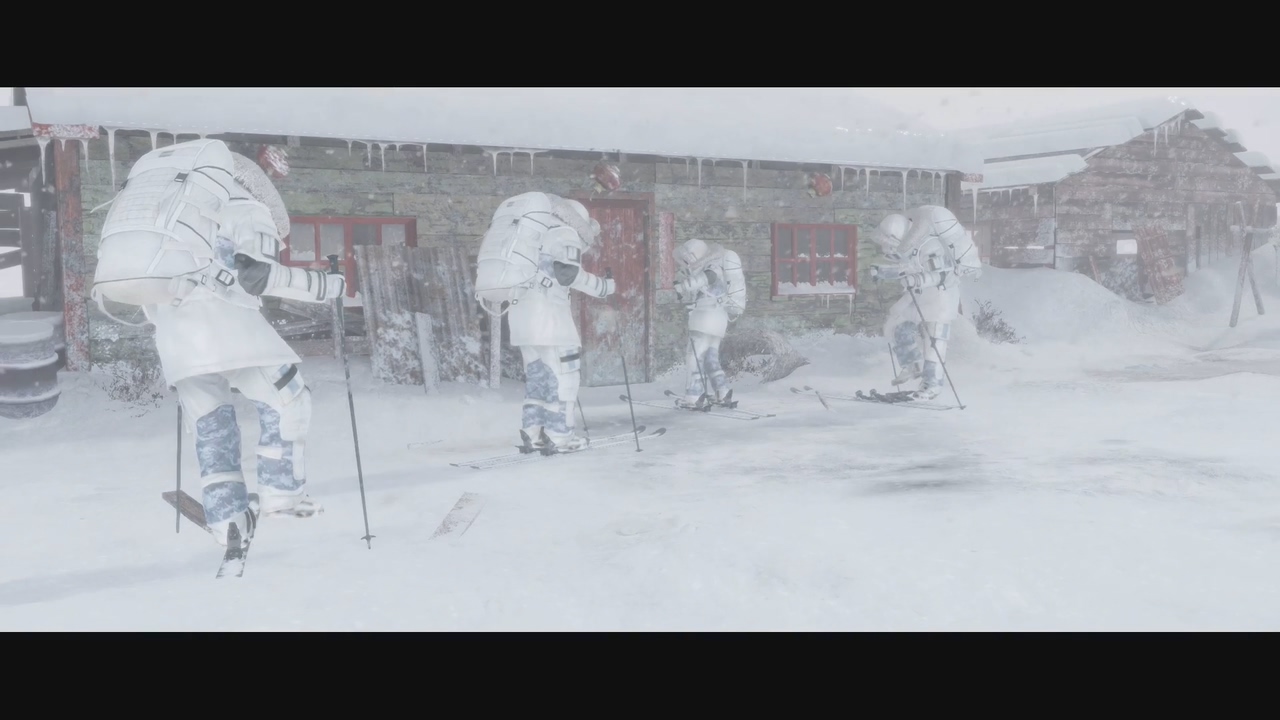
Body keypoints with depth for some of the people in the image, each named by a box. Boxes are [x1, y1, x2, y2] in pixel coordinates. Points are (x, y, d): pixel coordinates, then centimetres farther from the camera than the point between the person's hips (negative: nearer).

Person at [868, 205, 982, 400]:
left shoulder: (928, 246, -32)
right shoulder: (907, 242, -8)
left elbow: (946, 273, -30)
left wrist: (919, 279, -42)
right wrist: (883, 272, -5)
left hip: (942, 291, -8)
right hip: (921, 292, 8)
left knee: (932, 336, -10)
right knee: (895, 324, 5)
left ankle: (932, 384, -2)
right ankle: (913, 365, 17)